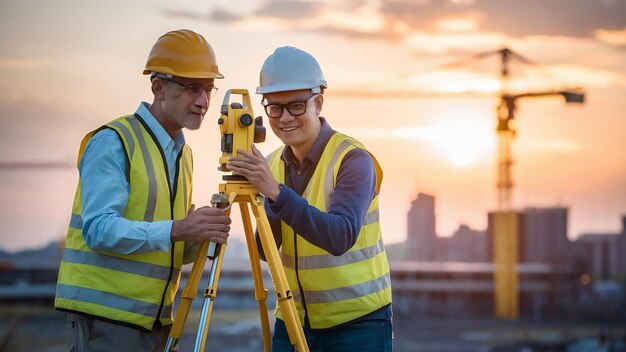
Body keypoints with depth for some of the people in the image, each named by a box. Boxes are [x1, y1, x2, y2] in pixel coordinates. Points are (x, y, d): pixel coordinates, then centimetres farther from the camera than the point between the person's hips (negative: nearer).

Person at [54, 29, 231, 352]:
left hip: (155, 318, 8)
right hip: (105, 314, -8)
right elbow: (99, 229, -20)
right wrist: (175, 230, -29)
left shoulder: (183, 152, 15)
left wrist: (199, 236, -5)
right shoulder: (112, 142, -10)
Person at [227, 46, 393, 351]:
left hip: (357, 323, -5)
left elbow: (341, 237, -28)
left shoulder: (354, 160, -14)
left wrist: (276, 192, -36)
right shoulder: (272, 165, 3)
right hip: (292, 322, 5)